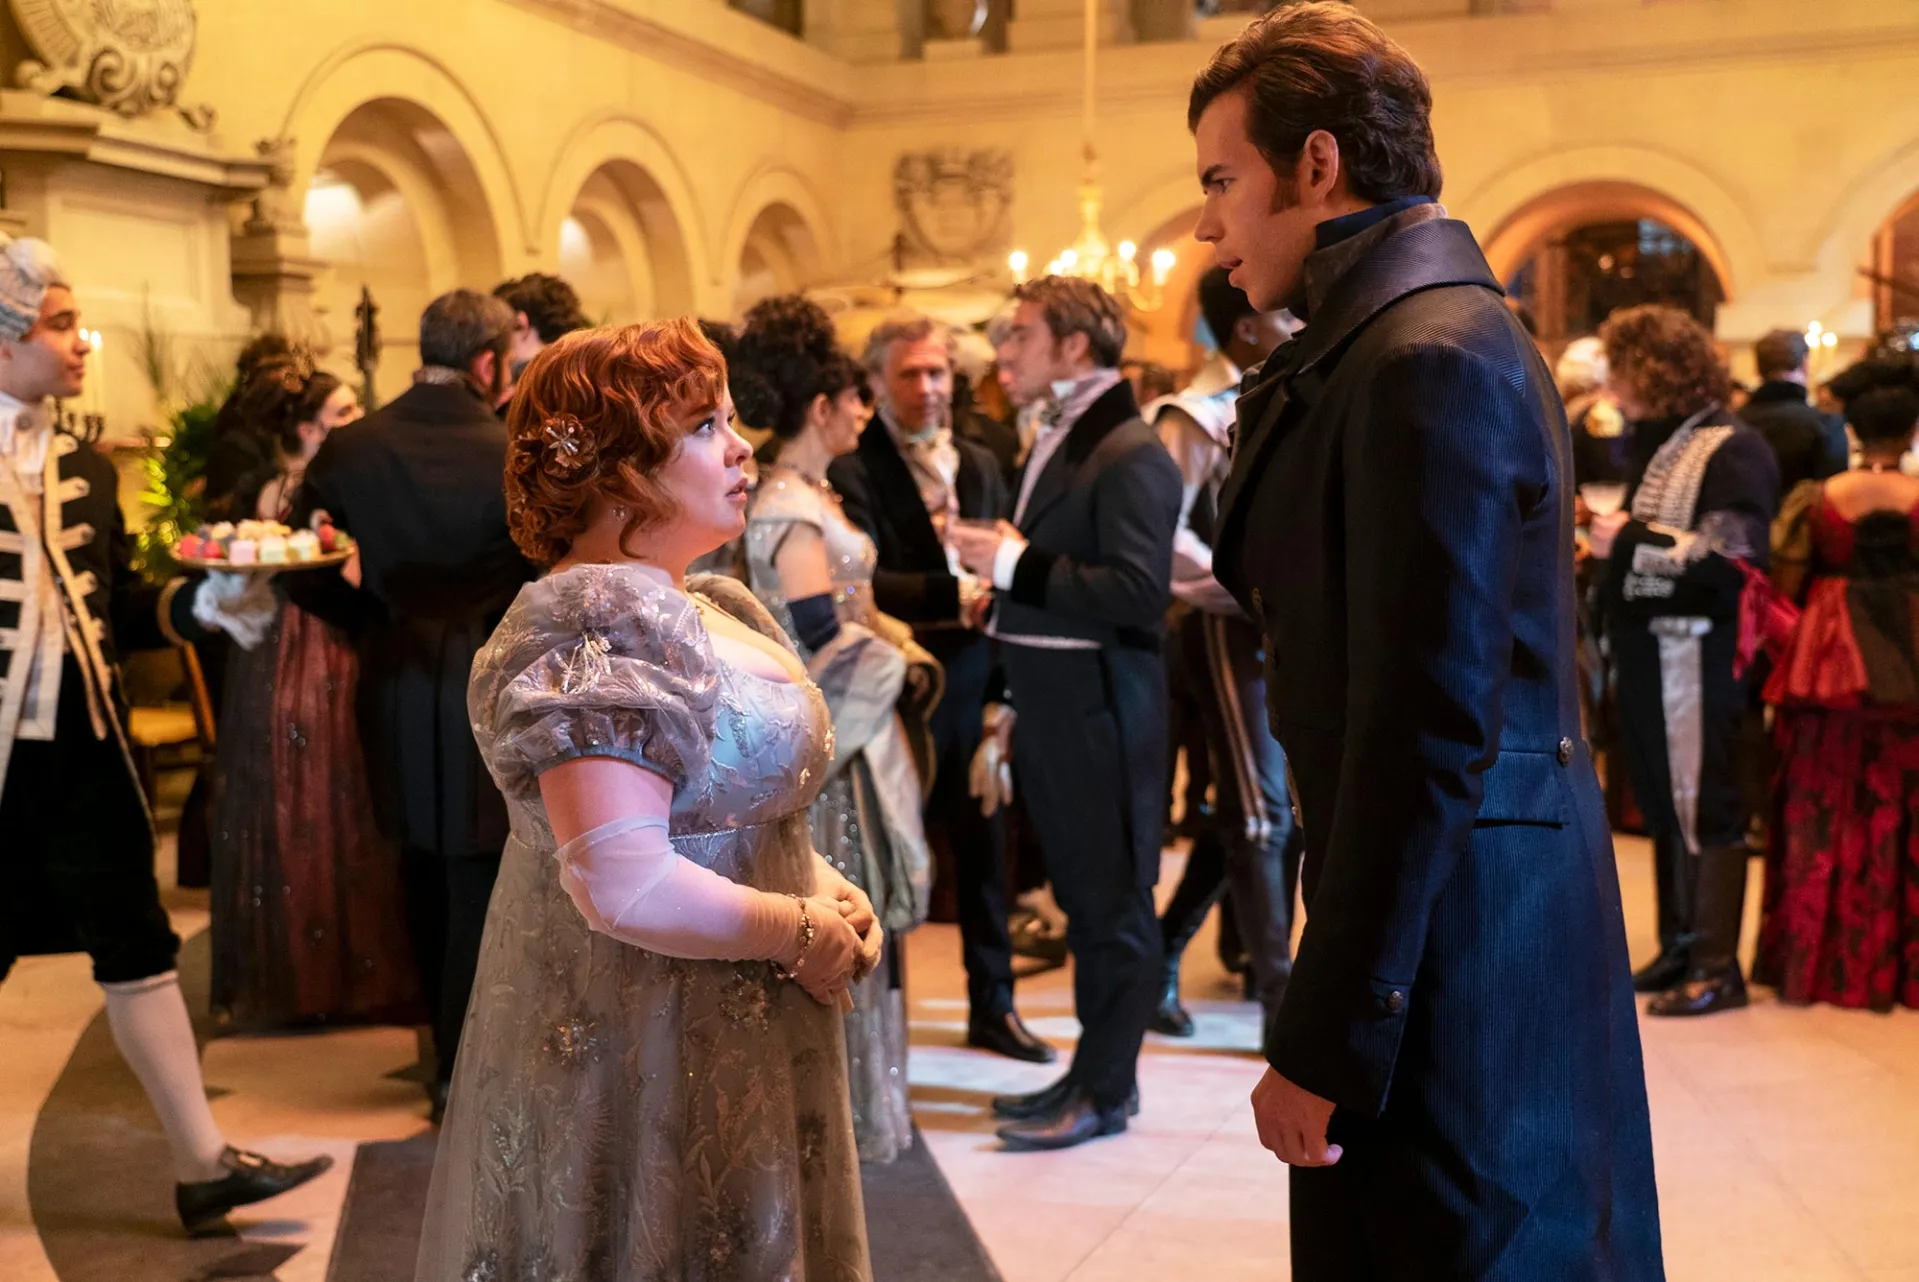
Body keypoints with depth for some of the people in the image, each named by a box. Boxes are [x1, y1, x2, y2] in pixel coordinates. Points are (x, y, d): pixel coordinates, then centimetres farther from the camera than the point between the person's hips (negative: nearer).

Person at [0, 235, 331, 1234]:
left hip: (85, 750, 6)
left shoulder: (86, 470, 10)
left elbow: (115, 610, 11)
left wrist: (202, 602, -5)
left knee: (139, 948, 9)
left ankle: (201, 1166, 16)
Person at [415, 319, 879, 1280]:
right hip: (636, 1057, -9)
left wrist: (823, 881, 3)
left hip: (730, 1049, 9)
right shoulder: (601, 623, -21)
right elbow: (626, 890, -28)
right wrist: (802, 931, -16)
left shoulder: (703, 607, 9)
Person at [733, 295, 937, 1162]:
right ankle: (843, 1114, 10)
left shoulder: (807, 496, 13)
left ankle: (858, 1095, 27)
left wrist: (902, 656, 0)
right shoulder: (789, 507, -17)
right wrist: (899, 665, -9)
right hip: (828, 743, -10)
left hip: (848, 733, 10)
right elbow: (823, 633, -23)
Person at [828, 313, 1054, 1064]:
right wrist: (952, 594, -30)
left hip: (972, 685, 5)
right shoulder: (852, 470, -9)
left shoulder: (980, 466, 10)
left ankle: (992, 1006, 28)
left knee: (982, 850, 14)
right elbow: (863, 583, -21)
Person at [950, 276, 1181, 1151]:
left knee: (1111, 901, 2)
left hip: (1101, 714, -9)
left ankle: (1106, 1090, 12)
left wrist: (1015, 564, -19)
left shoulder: (1129, 456, -14)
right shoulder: (1054, 446, 14)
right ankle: (1092, 1070, 27)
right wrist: (1015, 704, 17)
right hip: (1050, 711, 9)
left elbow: (1138, 590, -24)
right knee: (1081, 897, 16)